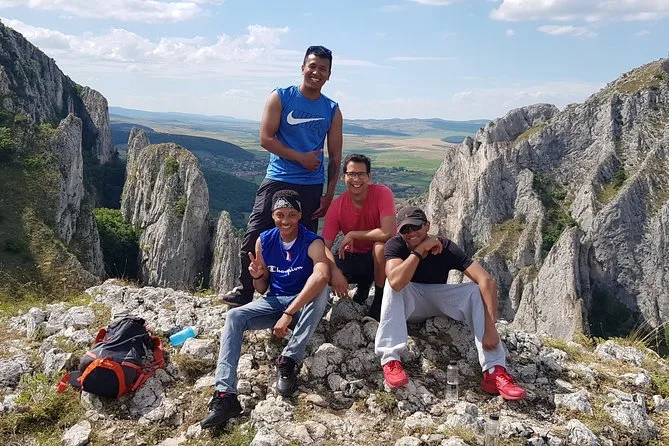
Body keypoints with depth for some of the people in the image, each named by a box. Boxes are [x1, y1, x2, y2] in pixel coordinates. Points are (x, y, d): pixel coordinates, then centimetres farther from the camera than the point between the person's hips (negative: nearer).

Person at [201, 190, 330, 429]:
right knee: (234, 316, -21)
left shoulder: (312, 242, -17)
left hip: (303, 304, -3)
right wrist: (257, 276, -18)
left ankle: (289, 361, -28)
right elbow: (262, 289, 8)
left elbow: (322, 276, -40)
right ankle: (225, 394, -32)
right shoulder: (264, 241, -2)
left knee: (322, 290, -35)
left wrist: (288, 314, -45)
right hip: (274, 302, 4)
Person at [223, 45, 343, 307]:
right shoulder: (281, 98, 1)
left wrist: (329, 194, 1)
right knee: (255, 237, -5)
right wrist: (301, 157, -12)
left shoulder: (332, 110, 8)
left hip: (312, 187, 2)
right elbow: (266, 139, -6)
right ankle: (244, 292, 11)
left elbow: (335, 156, 8)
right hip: (277, 181, -2)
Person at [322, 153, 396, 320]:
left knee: (380, 245, -37)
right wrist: (335, 272, -38)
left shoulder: (382, 193, -21)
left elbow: (388, 233, -34)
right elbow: (325, 246, -18)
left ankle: (380, 299, -14)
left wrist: (352, 235, -25)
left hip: (380, 257, -3)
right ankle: (363, 284, 8)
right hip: (352, 257, 3)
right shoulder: (336, 206, -14)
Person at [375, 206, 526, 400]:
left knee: (476, 291, -25)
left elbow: (487, 281, -31)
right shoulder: (395, 246, -21)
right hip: (409, 302, -1)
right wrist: (419, 249, -37)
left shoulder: (446, 248, -21)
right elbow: (396, 282, -42)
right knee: (394, 287, -33)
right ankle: (390, 360, -37)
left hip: (439, 298, 1)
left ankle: (495, 371, -31)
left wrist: (490, 328, -40)